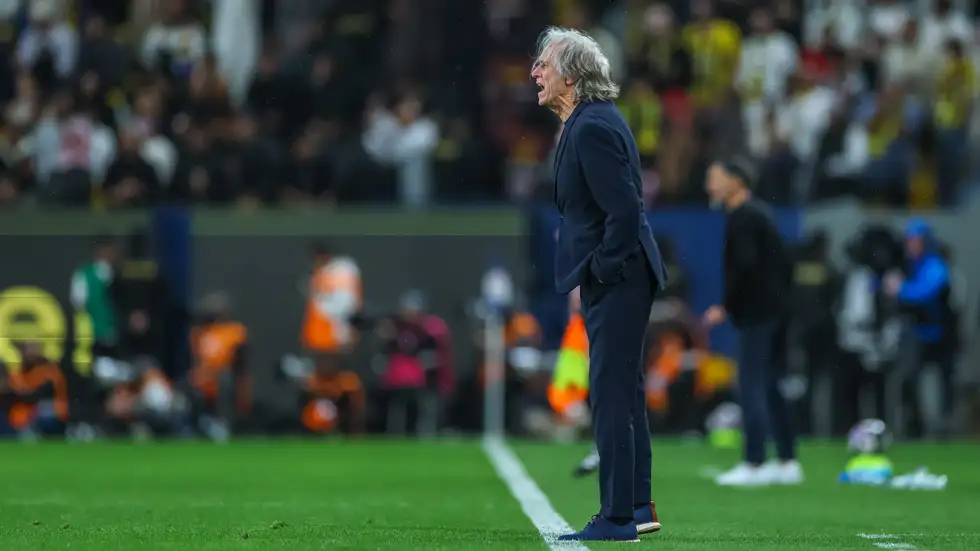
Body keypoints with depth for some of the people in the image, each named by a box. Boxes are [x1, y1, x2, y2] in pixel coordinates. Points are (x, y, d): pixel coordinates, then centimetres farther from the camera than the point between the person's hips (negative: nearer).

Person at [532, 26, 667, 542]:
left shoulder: (593, 128, -20)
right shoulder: (594, 119, 12)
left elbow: (625, 210, -25)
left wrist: (603, 270, -17)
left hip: (614, 281, -11)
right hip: (617, 280, 11)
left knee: (610, 397, -6)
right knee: (625, 392, 17)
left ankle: (617, 518, -2)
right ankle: (637, 506, 25)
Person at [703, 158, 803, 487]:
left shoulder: (741, 218, -13)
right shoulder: (760, 212, 17)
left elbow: (744, 266, -22)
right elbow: (784, 262, 20)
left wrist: (726, 308, -16)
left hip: (755, 314, -10)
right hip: (776, 311, 10)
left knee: (751, 387, -8)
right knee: (771, 387, 13)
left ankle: (753, 465, -10)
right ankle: (788, 462, 14)